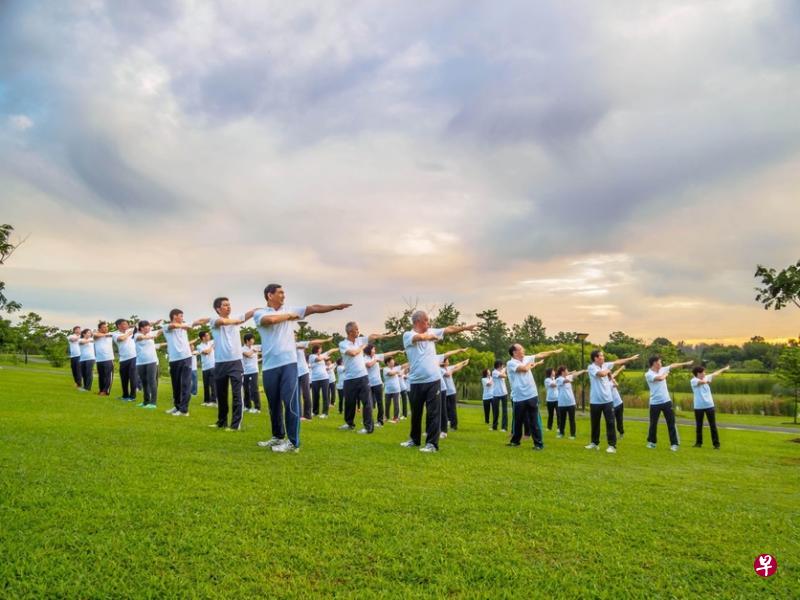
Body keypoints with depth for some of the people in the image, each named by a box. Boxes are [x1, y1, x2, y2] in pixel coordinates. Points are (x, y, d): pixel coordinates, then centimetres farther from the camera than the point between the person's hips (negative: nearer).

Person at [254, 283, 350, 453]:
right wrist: (289, 316, -3)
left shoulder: (289, 310, 12)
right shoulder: (259, 313, 4)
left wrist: (336, 306, 1)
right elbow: (270, 319, -19)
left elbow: (313, 308, 7)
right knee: (274, 404, 12)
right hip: (269, 366, 0)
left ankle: (293, 442, -5)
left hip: (289, 363, 0)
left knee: (291, 402, -8)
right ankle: (278, 436, 28)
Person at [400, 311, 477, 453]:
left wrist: (466, 327, 6)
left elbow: (449, 329, 10)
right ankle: (415, 439, 31)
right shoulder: (408, 335, -4)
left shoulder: (431, 332, 9)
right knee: (416, 413, 14)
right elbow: (420, 337, -24)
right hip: (416, 381, -1)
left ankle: (432, 443, 3)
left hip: (433, 380, 1)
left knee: (433, 413, -2)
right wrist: (432, 336, -6)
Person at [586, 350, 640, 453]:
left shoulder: (605, 365, 5)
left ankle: (612, 445, 2)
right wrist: (608, 370, -6)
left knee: (610, 423, -1)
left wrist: (631, 358, 19)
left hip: (607, 400, 3)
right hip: (595, 401, -3)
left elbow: (618, 361, 15)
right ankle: (594, 443, 26)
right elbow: (602, 373, -28)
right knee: (595, 423, 11)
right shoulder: (591, 367, -12)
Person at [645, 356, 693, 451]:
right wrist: (666, 374, -7)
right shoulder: (648, 374, -14)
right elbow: (660, 378, -27)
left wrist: (685, 363, 21)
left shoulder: (662, 370, 6)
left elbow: (673, 365, 18)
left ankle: (674, 444, 6)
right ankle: (651, 442, 25)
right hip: (655, 403, -4)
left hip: (666, 401, 4)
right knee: (653, 423, 9)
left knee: (671, 423, 2)